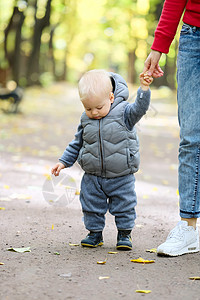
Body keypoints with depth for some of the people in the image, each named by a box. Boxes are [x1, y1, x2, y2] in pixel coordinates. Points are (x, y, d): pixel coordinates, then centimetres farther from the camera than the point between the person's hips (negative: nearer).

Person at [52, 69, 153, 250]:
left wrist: (144, 88, -39)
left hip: (121, 176, -3)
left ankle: (125, 233, 22)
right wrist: (64, 161, 11)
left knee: (124, 206, 5)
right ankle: (95, 233, 25)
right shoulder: (86, 120, 2)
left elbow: (139, 109, -25)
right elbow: (77, 143, 12)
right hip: (93, 177, 3)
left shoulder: (123, 112, -9)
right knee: (92, 206, 9)